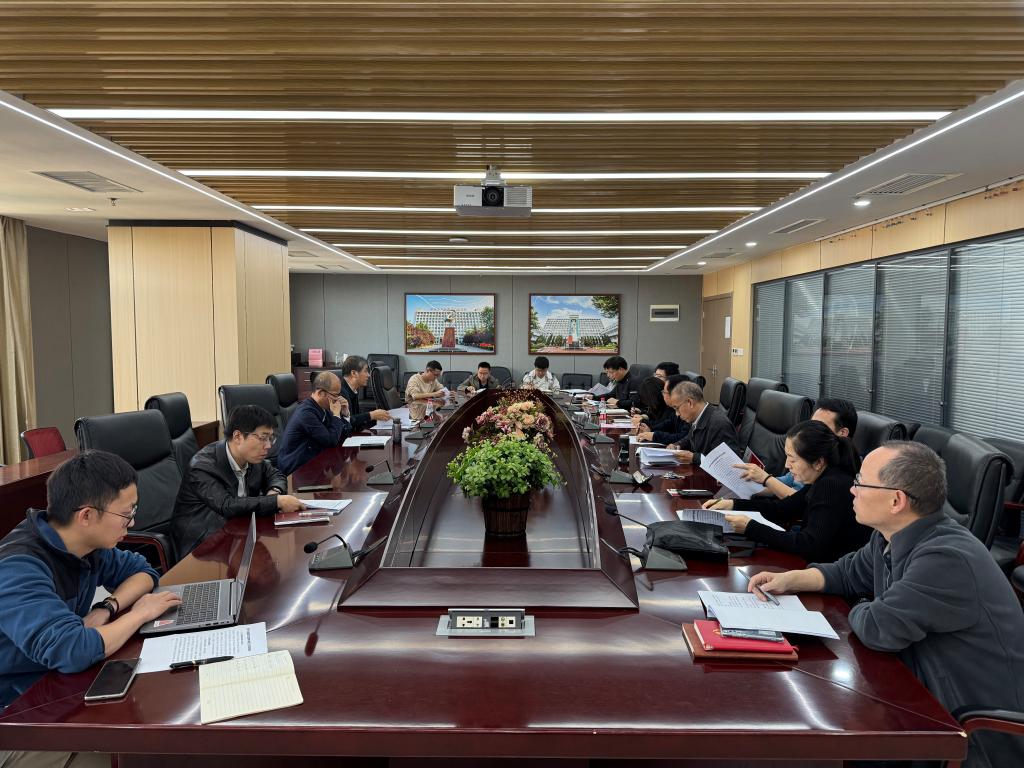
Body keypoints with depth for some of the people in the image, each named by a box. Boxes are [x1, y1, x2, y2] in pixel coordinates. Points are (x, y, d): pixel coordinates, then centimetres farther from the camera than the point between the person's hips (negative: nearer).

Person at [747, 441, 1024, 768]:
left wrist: (860, 611, -4)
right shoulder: (891, 537, -1)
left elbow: (878, 628, -26)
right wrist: (788, 580, 3)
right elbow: (849, 572, 16)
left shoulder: (946, 558, -30)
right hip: (931, 698, 8)